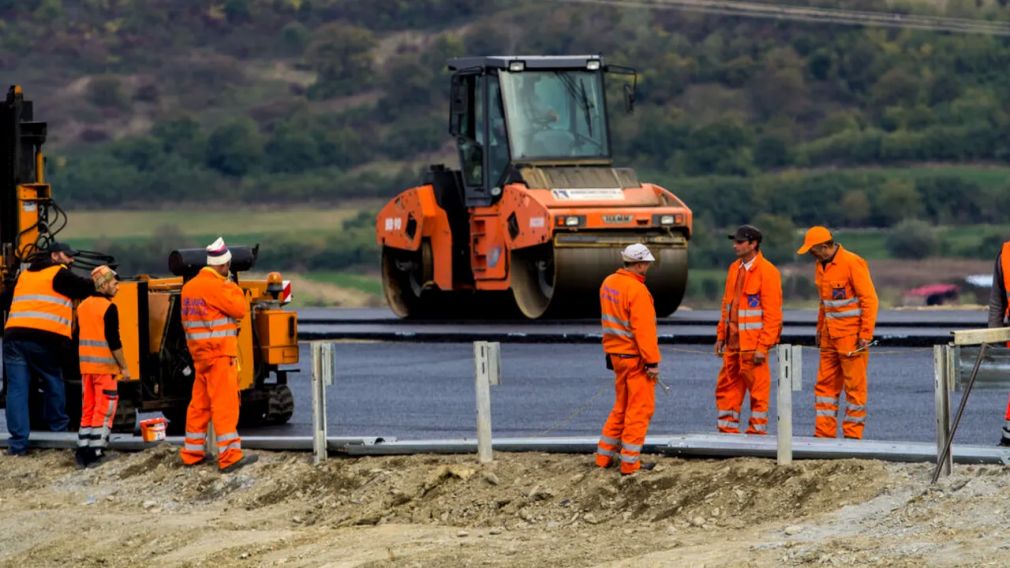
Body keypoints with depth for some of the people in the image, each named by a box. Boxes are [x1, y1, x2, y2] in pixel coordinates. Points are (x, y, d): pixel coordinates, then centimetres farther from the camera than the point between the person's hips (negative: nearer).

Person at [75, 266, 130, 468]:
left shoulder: (83, 306, 11)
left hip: (85, 365, 7)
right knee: (104, 409, -3)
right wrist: (124, 367, -10)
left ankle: (83, 451, 10)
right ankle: (96, 453, -7)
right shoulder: (109, 308, -12)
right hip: (105, 366, -7)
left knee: (87, 409, 12)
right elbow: (113, 341, -16)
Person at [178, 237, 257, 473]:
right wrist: (233, 287, 1)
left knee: (199, 404, 14)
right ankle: (230, 456, -11)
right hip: (220, 353, -9)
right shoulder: (216, 286, -16)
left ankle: (192, 453, 19)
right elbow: (240, 309, -13)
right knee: (225, 404, -9)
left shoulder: (190, 286, 12)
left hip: (199, 353, 9)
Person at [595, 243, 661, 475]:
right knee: (640, 408, 0)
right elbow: (643, 329, -22)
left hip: (616, 354, 9)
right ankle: (630, 463, 1)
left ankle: (605, 455, 22)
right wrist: (652, 362, -19)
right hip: (635, 358, -9)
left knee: (622, 407, 19)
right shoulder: (637, 290, -20)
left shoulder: (609, 284, 7)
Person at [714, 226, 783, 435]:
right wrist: (721, 336, 15)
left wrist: (763, 346, -16)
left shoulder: (767, 272, -10)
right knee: (727, 387, 8)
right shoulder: (734, 268, 14)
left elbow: (772, 313, -13)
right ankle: (727, 428, 15)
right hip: (733, 342, 8)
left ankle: (757, 430, 6)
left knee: (758, 389, -1)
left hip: (753, 343, -7)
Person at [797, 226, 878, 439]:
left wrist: (866, 334, -17)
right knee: (825, 384, 7)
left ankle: (853, 434, 1)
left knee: (854, 385, -3)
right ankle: (824, 432, 10)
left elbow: (869, 299, -15)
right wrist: (820, 328, 17)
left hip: (852, 335, -8)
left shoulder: (852, 263, -14)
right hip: (830, 336, 8)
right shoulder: (821, 265, 11)